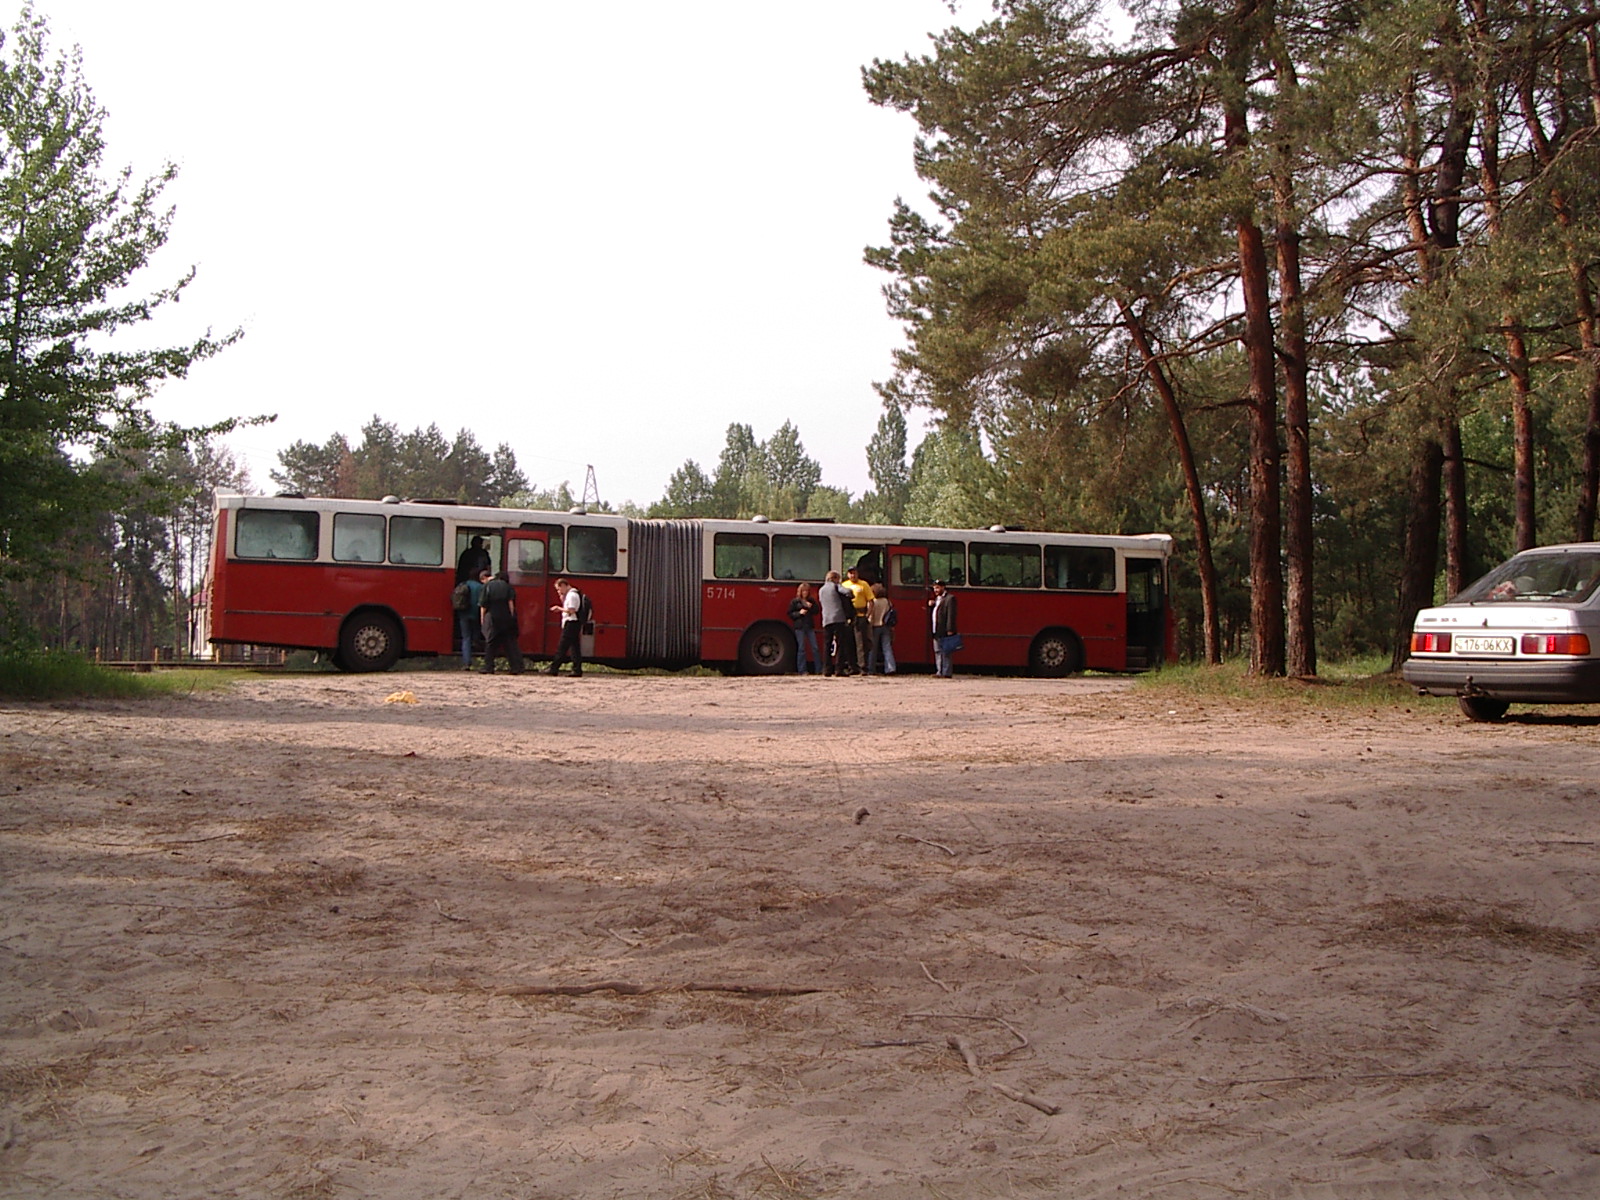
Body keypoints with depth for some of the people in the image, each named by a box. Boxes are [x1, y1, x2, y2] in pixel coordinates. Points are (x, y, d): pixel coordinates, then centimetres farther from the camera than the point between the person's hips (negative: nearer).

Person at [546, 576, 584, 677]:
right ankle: (577, 670, 5)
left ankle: (554, 668, -5)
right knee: (575, 647, 7)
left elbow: (571, 610, -20)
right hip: (575, 623, 10)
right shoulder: (569, 594, 19)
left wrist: (559, 608, -9)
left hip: (571, 623, -10)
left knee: (562, 647, -7)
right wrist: (562, 598, 11)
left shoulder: (572, 595, -13)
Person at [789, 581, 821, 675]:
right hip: (799, 627, -3)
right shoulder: (794, 601, 3)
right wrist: (799, 613, -13)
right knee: (801, 648, -3)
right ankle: (801, 670, 1)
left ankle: (819, 669, 1)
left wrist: (811, 607, -7)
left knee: (815, 647, -1)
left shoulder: (811, 600, 13)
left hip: (810, 626, 3)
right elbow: (790, 614, 2)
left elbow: (816, 611, 10)